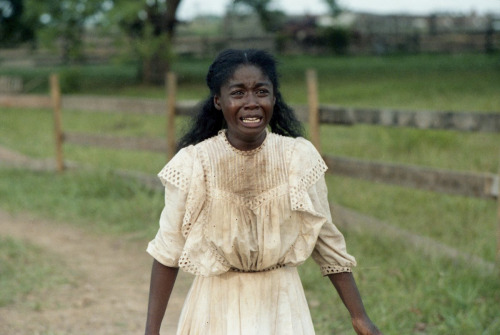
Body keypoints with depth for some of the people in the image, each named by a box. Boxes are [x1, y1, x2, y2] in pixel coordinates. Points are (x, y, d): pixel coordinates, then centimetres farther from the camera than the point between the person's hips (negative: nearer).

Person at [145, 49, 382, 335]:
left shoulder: (300, 158, -11)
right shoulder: (192, 164, -14)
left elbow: (327, 241, -2)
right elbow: (168, 251, -6)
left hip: (282, 304, 1)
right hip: (217, 308, -1)